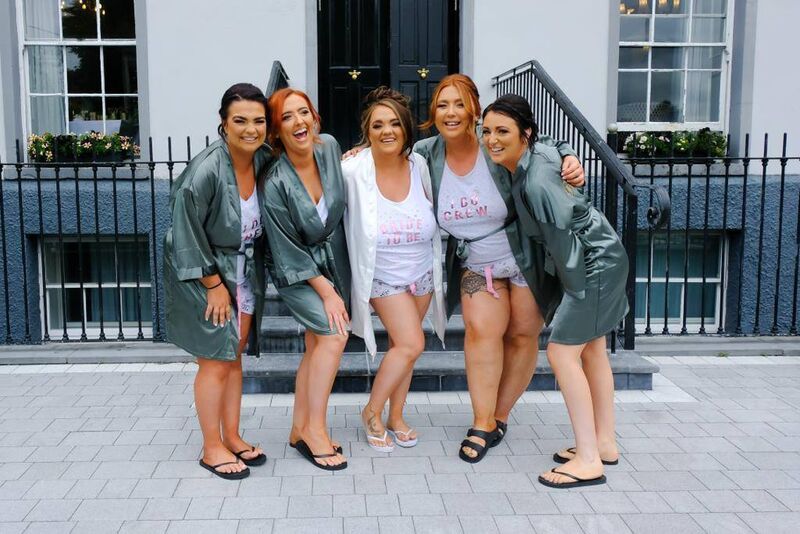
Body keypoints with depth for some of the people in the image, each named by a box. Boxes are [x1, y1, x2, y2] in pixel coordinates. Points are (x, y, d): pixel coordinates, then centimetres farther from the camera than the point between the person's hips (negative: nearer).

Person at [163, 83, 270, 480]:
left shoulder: (264, 160, -7)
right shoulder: (206, 170, -25)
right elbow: (187, 234, -19)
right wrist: (214, 284, -15)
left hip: (246, 271, 6)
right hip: (203, 272, -6)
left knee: (234, 357, 14)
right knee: (215, 362, 1)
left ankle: (232, 438, 28)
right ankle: (212, 448, 16)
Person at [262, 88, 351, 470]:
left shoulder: (330, 147, -10)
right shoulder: (275, 183, -25)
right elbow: (289, 250, -18)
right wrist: (326, 292, -16)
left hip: (334, 259, 6)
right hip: (295, 270, -6)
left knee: (318, 345, 8)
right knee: (334, 334, -18)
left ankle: (300, 430, 20)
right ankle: (315, 430, -5)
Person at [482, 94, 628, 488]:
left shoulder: (536, 184, -28)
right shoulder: (538, 153, -2)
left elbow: (564, 241, -24)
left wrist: (575, 292, -13)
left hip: (595, 265, -10)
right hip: (602, 260, 10)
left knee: (562, 351, -9)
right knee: (591, 350, 16)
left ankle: (588, 461, -3)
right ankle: (604, 442, 29)